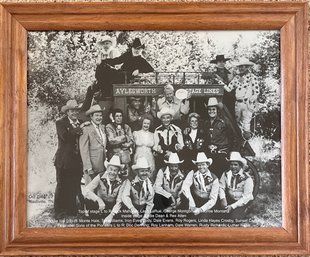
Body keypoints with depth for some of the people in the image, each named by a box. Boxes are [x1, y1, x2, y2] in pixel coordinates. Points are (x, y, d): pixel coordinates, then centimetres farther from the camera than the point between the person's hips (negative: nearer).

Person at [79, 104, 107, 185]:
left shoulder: (103, 127, 15)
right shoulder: (86, 129, -7)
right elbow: (84, 150, -10)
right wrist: (89, 168, -15)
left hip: (103, 166, 6)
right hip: (92, 166, -6)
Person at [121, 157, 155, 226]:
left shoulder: (150, 184, 0)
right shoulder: (130, 181, -8)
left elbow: (150, 203, 2)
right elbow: (125, 197, -19)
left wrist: (145, 218, -8)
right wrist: (132, 209, -33)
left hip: (143, 212, 2)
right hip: (130, 212, -2)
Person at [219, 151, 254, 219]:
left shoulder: (247, 178, -12)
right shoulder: (226, 174, -1)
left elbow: (246, 197, -14)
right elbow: (221, 187, -4)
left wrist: (232, 206, -22)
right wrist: (223, 199, -25)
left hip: (242, 203, -4)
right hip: (229, 200, 4)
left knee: (234, 217, -22)